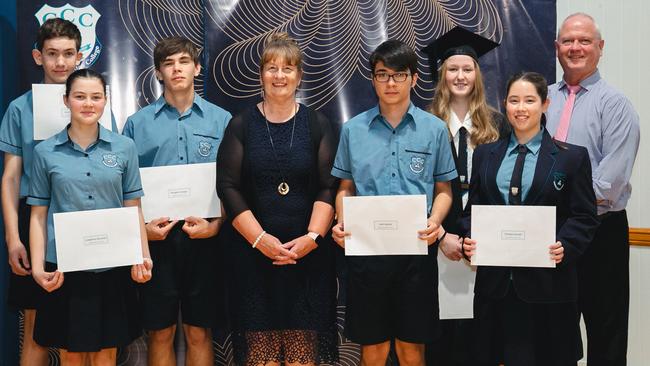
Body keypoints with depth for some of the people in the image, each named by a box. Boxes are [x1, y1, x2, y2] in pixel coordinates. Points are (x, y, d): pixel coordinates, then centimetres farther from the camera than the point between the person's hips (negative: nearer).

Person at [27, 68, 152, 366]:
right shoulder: (45, 152, 1)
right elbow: (39, 214, 3)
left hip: (112, 266, 1)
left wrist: (143, 256, -6)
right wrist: (37, 267, -4)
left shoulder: (124, 148, 2)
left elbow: (133, 208, 4)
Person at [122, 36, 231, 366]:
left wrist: (216, 225, -11)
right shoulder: (138, 123, 6)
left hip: (203, 239, 0)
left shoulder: (221, 120, 4)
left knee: (199, 332, 9)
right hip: (156, 239, 0)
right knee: (160, 333, 9)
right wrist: (141, 227, -9)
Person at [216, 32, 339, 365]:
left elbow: (329, 188, 1)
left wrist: (312, 237, -11)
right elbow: (228, 187, 0)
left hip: (308, 251, 0)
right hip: (253, 251, 0)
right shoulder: (241, 125, 5)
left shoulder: (318, 125, 6)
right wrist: (259, 238, -10)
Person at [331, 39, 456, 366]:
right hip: (366, 246, 1)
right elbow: (346, 188, 11)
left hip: (417, 248, 0)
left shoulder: (434, 129, 3)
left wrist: (435, 221, -11)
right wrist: (342, 222, -8)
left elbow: (443, 188, 8)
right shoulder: (353, 129, 5)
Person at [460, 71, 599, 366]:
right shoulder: (485, 154, 12)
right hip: (495, 278, 2)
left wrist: (565, 246, -16)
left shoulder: (572, 157, 3)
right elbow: (472, 207, 12)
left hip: (548, 279, -2)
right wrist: (468, 238, -6)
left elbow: (585, 216, 0)